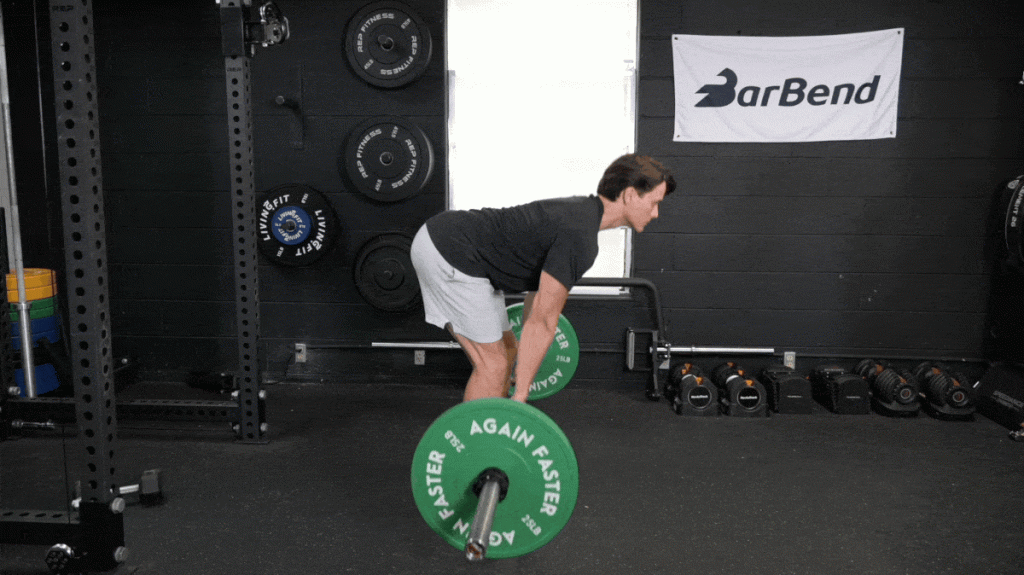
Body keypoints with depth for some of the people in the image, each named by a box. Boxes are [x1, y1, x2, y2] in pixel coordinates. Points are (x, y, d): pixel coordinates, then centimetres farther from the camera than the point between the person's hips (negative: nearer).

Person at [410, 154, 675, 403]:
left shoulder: (581, 211, 10)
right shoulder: (579, 236, -21)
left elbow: (540, 281, 22)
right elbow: (543, 322, -22)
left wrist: (527, 340, 32)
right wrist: (521, 395, -18)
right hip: (448, 254, -11)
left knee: (507, 350, 14)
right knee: (492, 364, -9)